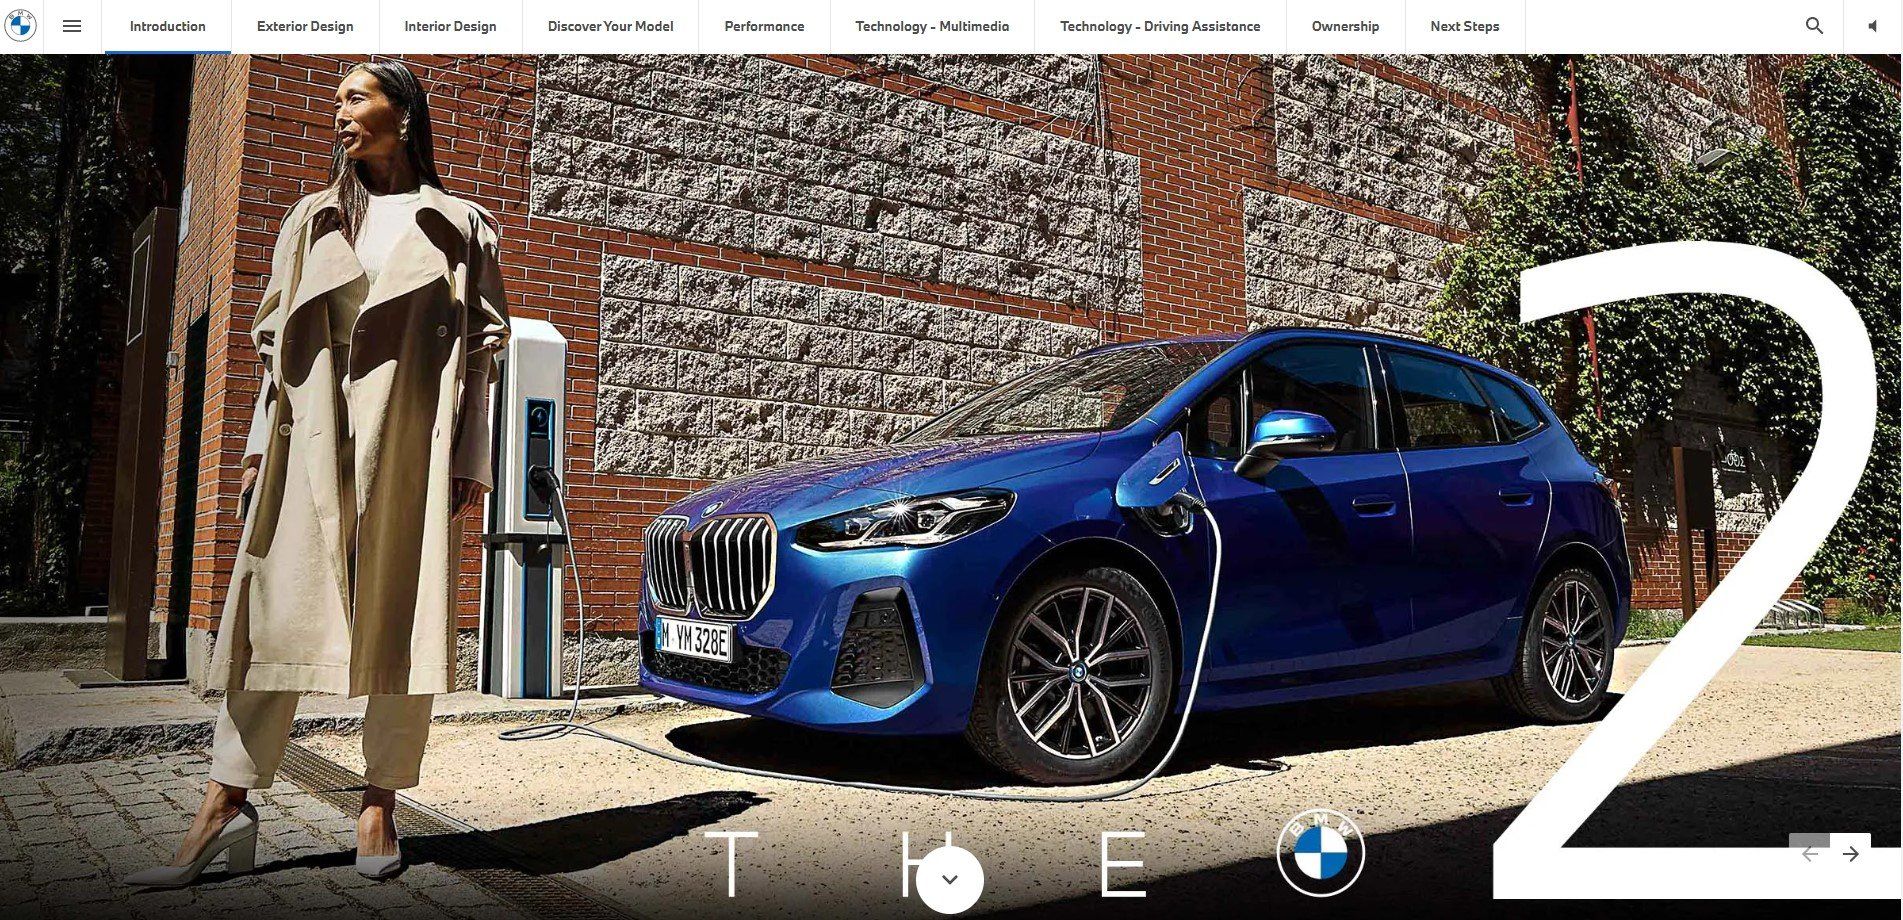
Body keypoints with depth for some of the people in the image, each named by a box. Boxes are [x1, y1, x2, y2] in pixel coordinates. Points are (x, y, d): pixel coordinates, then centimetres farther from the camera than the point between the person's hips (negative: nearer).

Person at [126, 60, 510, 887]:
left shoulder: (455, 224, 11)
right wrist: (260, 444, 6)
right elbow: (280, 338, 16)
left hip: (409, 435, -2)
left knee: (398, 615, -3)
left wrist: (471, 465, -3)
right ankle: (227, 805, -3)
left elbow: (479, 350, 5)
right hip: (316, 431, 3)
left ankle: (380, 805, 4)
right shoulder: (312, 220, 19)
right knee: (281, 604, -4)